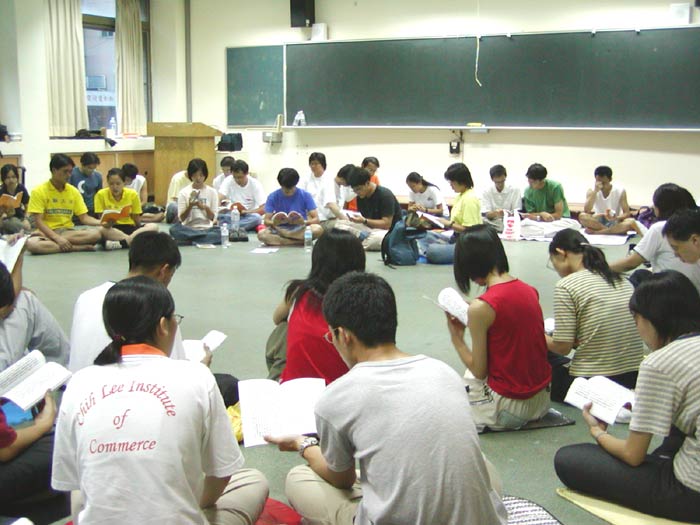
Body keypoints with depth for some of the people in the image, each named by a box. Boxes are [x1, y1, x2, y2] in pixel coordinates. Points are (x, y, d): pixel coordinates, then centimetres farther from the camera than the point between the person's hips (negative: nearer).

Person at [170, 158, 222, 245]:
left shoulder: (212, 192, 6)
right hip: (189, 229, 0)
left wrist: (205, 208, -16)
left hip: (207, 229, 0)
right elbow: (181, 218, 0)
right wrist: (190, 206, -17)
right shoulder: (184, 192, 4)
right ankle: (207, 237, -29)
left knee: (221, 232, -34)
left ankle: (188, 241, -30)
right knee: (174, 229, -35)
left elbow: (213, 218, 3)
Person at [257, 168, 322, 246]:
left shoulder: (305, 195, -5)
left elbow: (316, 219, -9)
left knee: (318, 229, -32)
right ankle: (301, 241, -25)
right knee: (261, 234, -30)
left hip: (300, 230, 0)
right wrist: (274, 222, -29)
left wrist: (304, 222, -30)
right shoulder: (273, 196, -3)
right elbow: (266, 221, -6)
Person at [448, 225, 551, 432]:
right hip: (542, 398, 7)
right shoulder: (530, 291, 0)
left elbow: (479, 371, -13)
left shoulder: (480, 308, -20)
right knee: (470, 378, 29)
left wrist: (456, 337, -1)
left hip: (507, 406, -6)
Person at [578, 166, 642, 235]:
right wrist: (595, 191, -25)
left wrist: (616, 218, -31)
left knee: (630, 221, -33)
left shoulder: (620, 191, -7)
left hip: (615, 223, 0)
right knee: (582, 216, -29)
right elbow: (586, 211, -20)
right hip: (598, 222, 0)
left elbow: (627, 213, -9)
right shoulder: (591, 191, -5)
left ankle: (595, 232, -30)